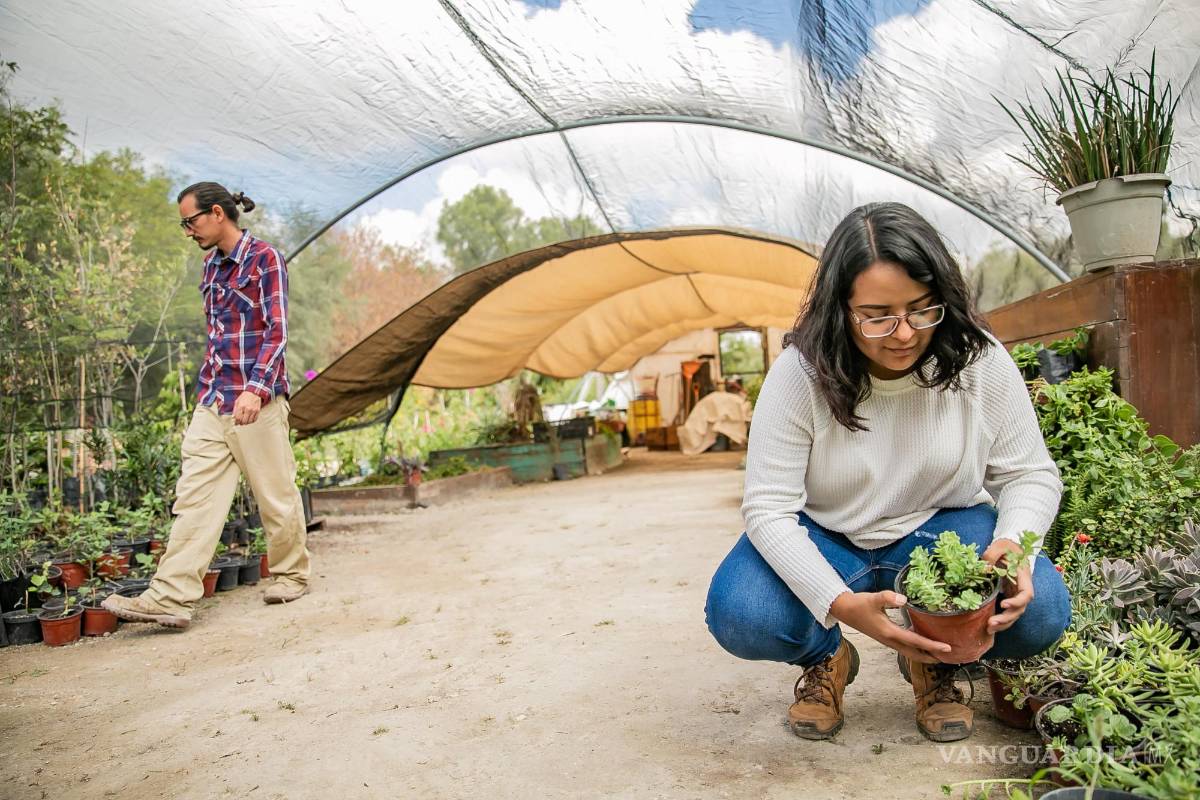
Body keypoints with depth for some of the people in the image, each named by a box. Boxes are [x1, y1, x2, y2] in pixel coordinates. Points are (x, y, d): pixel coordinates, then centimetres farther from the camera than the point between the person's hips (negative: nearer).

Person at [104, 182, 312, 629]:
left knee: (276, 494, 4)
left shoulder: (264, 259, -6)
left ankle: (291, 575, 23)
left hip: (256, 401, -7)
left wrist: (255, 388, -25)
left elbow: (277, 331, -14)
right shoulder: (212, 266, 16)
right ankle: (172, 596, -2)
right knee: (195, 496, 0)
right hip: (211, 401, 7)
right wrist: (208, 388, 21)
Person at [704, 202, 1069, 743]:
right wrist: (841, 605, -38)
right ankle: (826, 659, 10)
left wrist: (1013, 545, -30)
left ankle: (935, 661, 10)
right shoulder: (801, 374, -23)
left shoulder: (979, 361, -17)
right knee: (738, 617, -28)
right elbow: (768, 507, -23)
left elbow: (1030, 474, -7)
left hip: (944, 528, 2)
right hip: (825, 538, -1)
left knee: (1038, 611, -26)